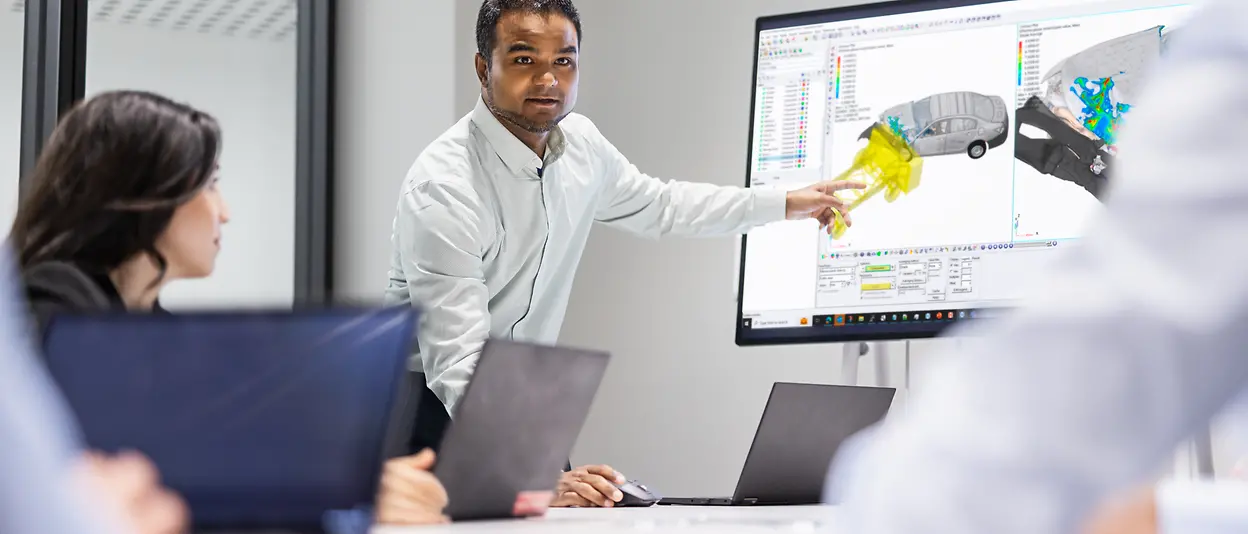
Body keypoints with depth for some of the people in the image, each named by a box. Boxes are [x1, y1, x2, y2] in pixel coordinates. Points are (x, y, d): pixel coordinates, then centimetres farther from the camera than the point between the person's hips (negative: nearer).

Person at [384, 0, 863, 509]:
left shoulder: (580, 143, -2)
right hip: (434, 409, -6)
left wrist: (784, 203, 17)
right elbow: (457, 367, -32)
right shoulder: (444, 186, -25)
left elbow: (656, 204, 21)